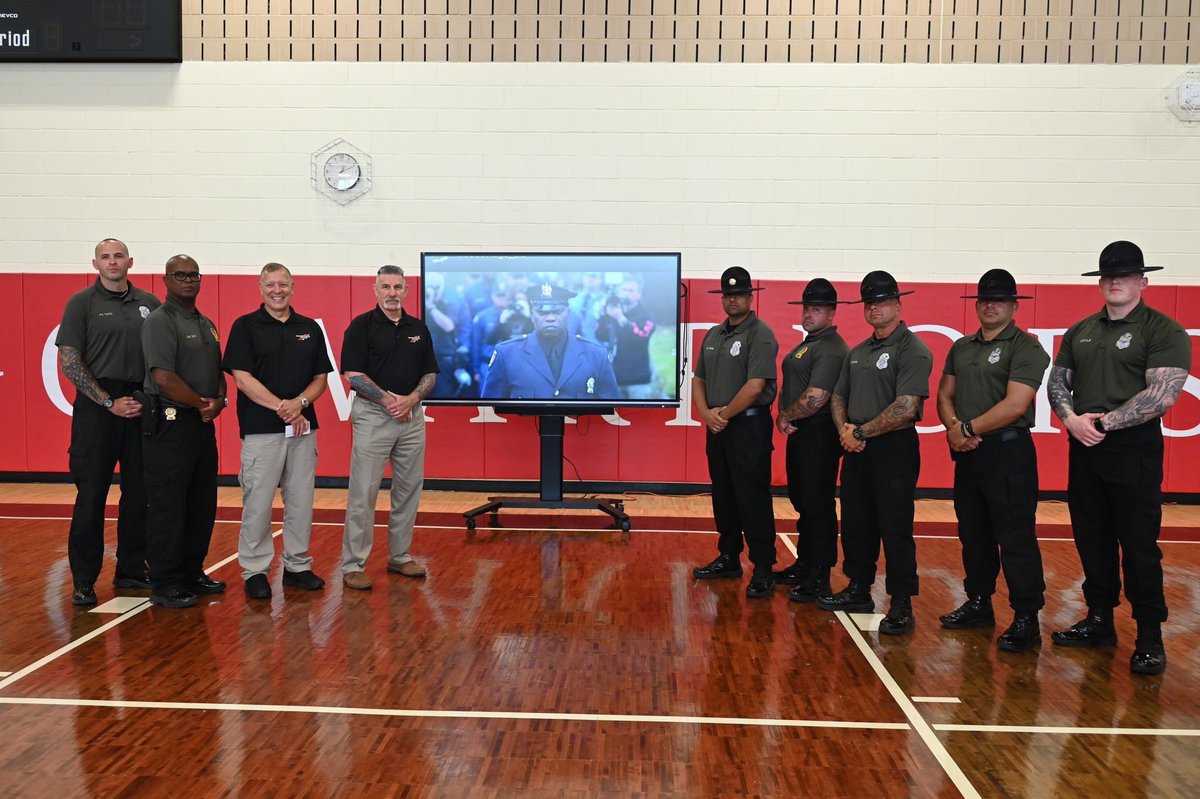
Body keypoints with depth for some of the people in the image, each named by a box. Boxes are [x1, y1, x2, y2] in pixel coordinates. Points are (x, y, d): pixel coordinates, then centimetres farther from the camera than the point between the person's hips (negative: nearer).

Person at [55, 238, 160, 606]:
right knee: (91, 496, 0)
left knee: (140, 494, 7)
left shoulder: (149, 304, 9)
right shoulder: (82, 303, 0)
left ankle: (132, 570, 19)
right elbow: (69, 363, -5)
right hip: (97, 409, -3)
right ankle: (83, 581, 9)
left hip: (142, 408, 3)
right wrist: (109, 402, -10)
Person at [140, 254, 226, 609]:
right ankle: (165, 585, 5)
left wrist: (218, 401, -2)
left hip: (203, 424, 8)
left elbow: (219, 371, 18)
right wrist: (201, 403, -9)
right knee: (168, 506, -3)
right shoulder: (160, 321, -9)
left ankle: (192, 572, 25)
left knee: (202, 505, 13)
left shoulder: (207, 324, 16)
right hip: (170, 423, -8)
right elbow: (163, 377, -19)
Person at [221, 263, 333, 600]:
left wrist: (300, 402, -10)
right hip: (261, 429, -4)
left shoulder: (310, 329, 11)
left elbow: (320, 378, 9)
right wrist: (281, 407, -16)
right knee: (257, 503, 0)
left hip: (303, 428, 4)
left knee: (301, 501, 9)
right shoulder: (245, 326, 0)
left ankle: (297, 565, 20)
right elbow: (242, 379, -8)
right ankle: (255, 570, 11)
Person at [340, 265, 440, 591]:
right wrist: (389, 400, -16)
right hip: (373, 416, -5)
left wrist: (411, 399, -8)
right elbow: (353, 375, -9)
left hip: (412, 417, 5)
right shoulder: (362, 325, -3)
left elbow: (430, 374, 10)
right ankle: (352, 565, 3)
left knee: (409, 490, 10)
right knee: (363, 493, -4)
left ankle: (400, 556, 23)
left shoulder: (418, 328, 11)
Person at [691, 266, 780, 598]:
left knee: (752, 499, -5)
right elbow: (699, 380, 16)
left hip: (749, 426, -8)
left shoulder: (760, 335, -10)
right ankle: (728, 558, 26)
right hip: (717, 426, 8)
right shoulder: (713, 335, 14)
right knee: (723, 496, 14)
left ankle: (763, 569, 2)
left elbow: (755, 386, -19)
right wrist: (706, 413, -2)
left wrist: (724, 415, -10)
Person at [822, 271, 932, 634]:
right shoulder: (857, 353, 16)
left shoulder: (913, 351, -10)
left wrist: (861, 432, -13)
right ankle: (858, 590, 28)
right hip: (856, 449, 8)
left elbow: (905, 408, -19)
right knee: (855, 524, 14)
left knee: (895, 529, -4)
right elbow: (838, 396, 20)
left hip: (893, 449, -8)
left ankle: (901, 606, 5)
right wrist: (844, 430, -1)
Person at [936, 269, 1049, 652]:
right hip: (967, 452, 8)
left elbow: (1015, 405, -18)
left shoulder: (1026, 347, -9)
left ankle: (1026, 619, 2)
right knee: (973, 533, 15)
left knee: (1015, 537, -5)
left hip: (1008, 452, -7)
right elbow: (945, 394, 13)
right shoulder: (961, 347, 14)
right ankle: (978, 603, 28)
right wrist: (954, 427, -7)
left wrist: (968, 428, -13)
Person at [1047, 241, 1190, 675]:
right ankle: (1099, 621, 24)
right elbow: (1057, 381, 12)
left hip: (1133, 451, -6)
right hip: (1083, 449, 6)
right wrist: (1071, 419, -8)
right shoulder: (1080, 331, 12)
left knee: (1139, 545, -2)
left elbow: (1162, 395, -16)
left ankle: (1150, 636, 7)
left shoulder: (1164, 331, -6)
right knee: (1092, 540, 12)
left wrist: (1104, 422, -15)